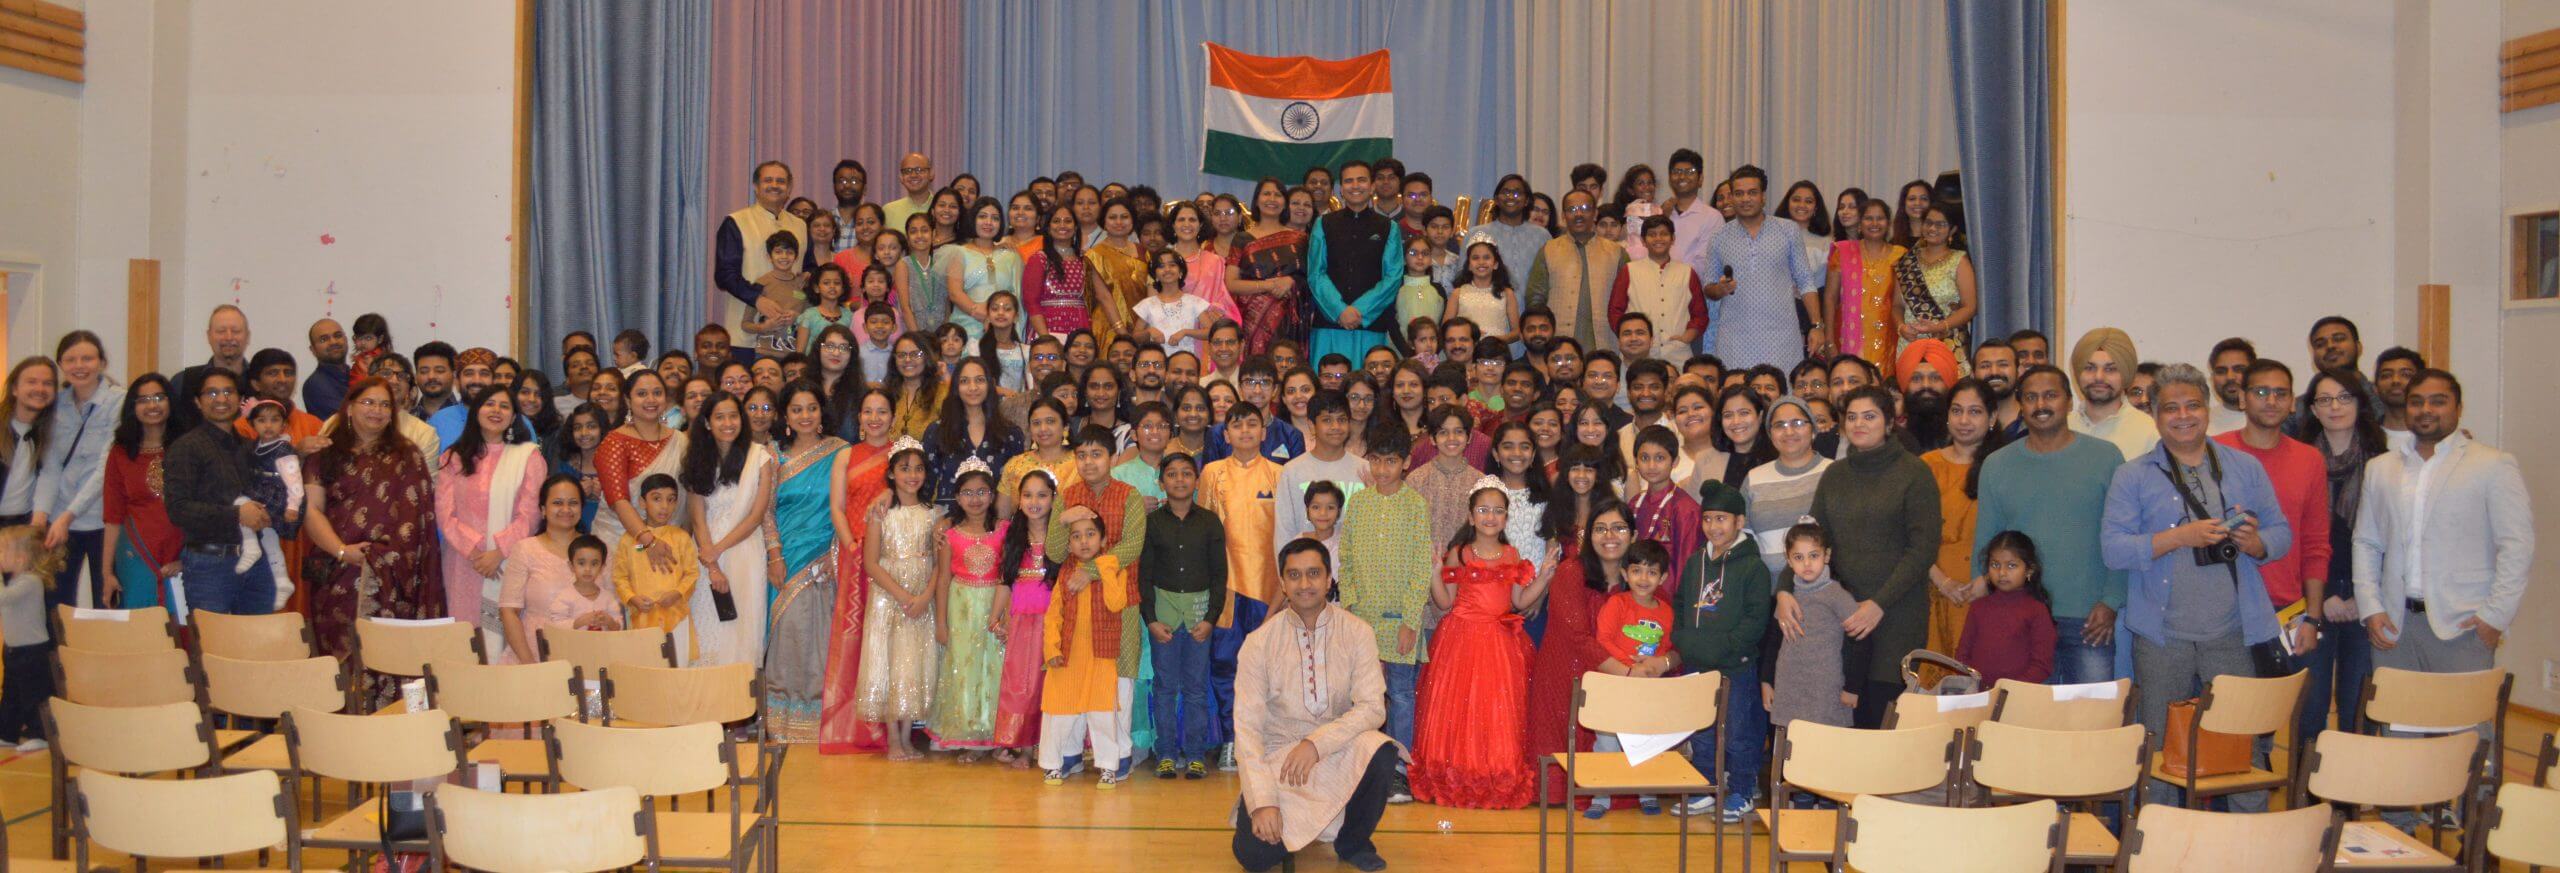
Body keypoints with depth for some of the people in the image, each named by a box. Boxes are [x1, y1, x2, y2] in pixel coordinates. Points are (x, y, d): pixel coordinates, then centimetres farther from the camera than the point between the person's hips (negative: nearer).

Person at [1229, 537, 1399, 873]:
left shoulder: (1357, 633, -5)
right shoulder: (1259, 643, -7)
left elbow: (1373, 707, -13)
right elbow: (1247, 726, -10)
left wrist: (1317, 742, -27)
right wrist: (1262, 801, -20)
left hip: (1339, 750, 1)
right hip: (1278, 755, 0)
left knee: (1380, 752, -32)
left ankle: (1353, 842, -2)